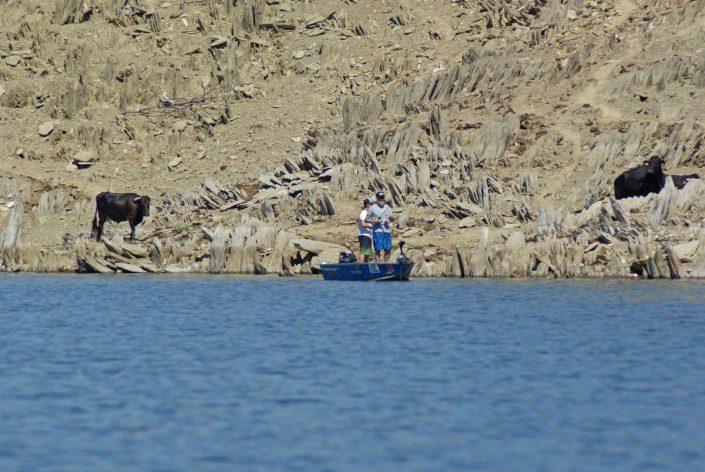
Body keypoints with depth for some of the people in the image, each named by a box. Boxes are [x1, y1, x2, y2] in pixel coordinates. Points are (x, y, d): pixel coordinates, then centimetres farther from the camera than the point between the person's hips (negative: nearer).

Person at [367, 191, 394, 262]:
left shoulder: (387, 207, 12)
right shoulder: (372, 208, 0)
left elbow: (392, 218, 9)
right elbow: (367, 218, 3)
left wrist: (390, 217, -14)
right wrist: (373, 220, -15)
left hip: (387, 230, 4)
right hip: (377, 231, -4)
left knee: (388, 250, 5)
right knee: (378, 250, -6)